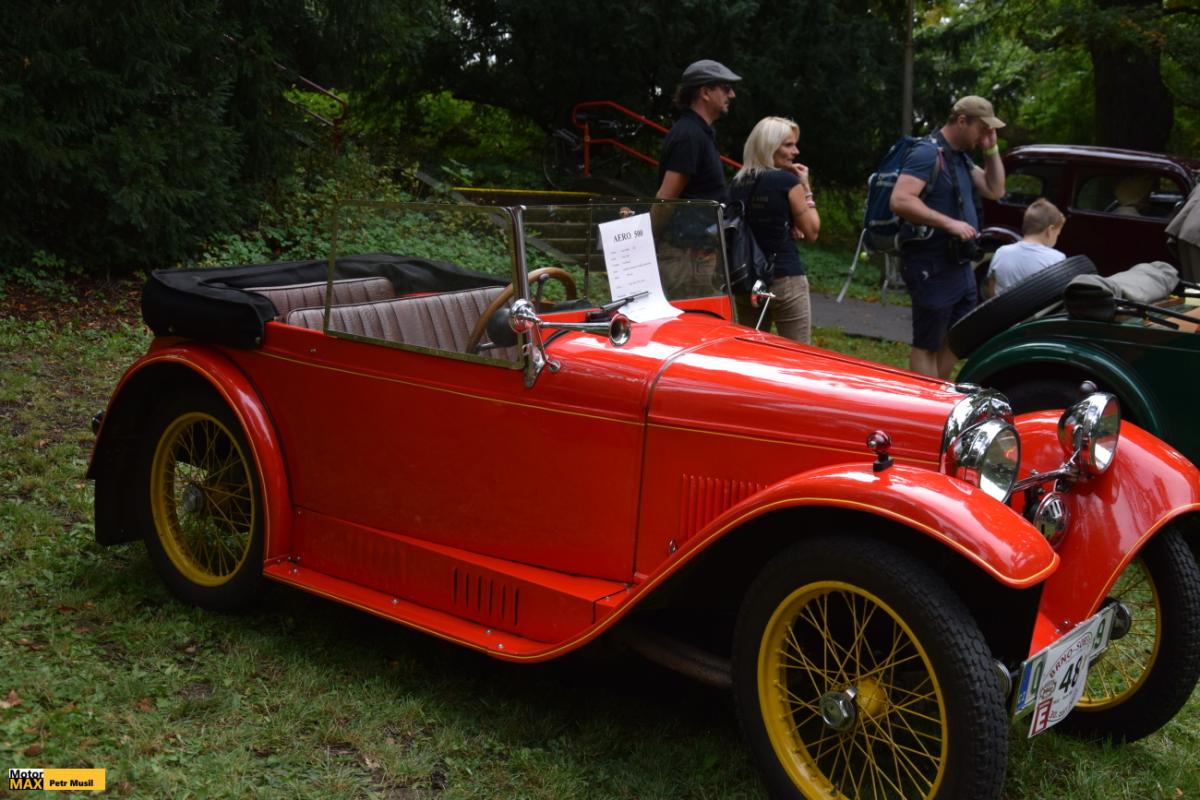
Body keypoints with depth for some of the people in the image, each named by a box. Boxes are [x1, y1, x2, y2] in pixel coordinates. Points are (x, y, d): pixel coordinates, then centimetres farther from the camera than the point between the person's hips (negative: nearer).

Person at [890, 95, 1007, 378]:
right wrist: (949, 223, -28)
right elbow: (900, 200, -26)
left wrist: (992, 148, 7)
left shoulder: (961, 157, 15)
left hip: (960, 265, 10)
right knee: (927, 346, -3)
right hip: (931, 267, -10)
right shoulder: (927, 153, -15)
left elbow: (995, 190, 17)